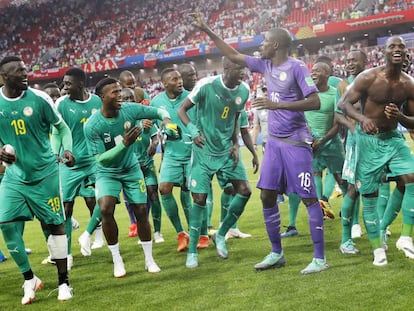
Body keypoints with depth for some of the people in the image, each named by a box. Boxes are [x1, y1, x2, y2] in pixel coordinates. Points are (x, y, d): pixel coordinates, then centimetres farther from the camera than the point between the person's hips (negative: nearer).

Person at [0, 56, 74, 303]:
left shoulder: (39, 98, -10)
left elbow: (62, 127, 0)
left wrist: (68, 149, -18)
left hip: (45, 173, -2)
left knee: (55, 224, 2)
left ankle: (64, 282, 16)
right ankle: (30, 279, 13)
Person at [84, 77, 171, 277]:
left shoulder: (130, 110, -17)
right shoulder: (91, 126, -25)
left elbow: (159, 112, -2)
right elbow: (101, 159, -25)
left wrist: (165, 119, -25)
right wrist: (124, 144, -38)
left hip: (131, 169, 3)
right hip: (107, 173, -3)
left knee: (141, 211, 1)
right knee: (105, 209, -23)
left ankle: (149, 259, 20)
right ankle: (117, 260, -4)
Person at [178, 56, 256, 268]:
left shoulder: (244, 90, -3)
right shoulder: (206, 85, -18)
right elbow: (182, 110, -9)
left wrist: (236, 144, 0)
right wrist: (194, 131, -25)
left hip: (227, 150, 5)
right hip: (204, 151, -5)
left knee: (245, 191, -3)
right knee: (199, 199, -5)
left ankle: (220, 236, 18)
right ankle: (192, 251, 8)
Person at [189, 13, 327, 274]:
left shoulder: (297, 67, -13)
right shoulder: (266, 65, 8)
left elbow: (315, 102, -19)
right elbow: (234, 56, 20)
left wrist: (277, 104, -25)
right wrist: (208, 31, 19)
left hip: (295, 142, -8)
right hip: (274, 141, 8)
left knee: (309, 198, -5)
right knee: (267, 196, 8)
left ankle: (320, 258, -1)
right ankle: (277, 253, 20)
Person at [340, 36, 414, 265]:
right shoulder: (369, 78, -15)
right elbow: (343, 103, -13)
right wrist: (362, 118, -31)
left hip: (393, 137, 3)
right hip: (368, 139, -3)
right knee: (368, 194, 1)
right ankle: (377, 248, 16)